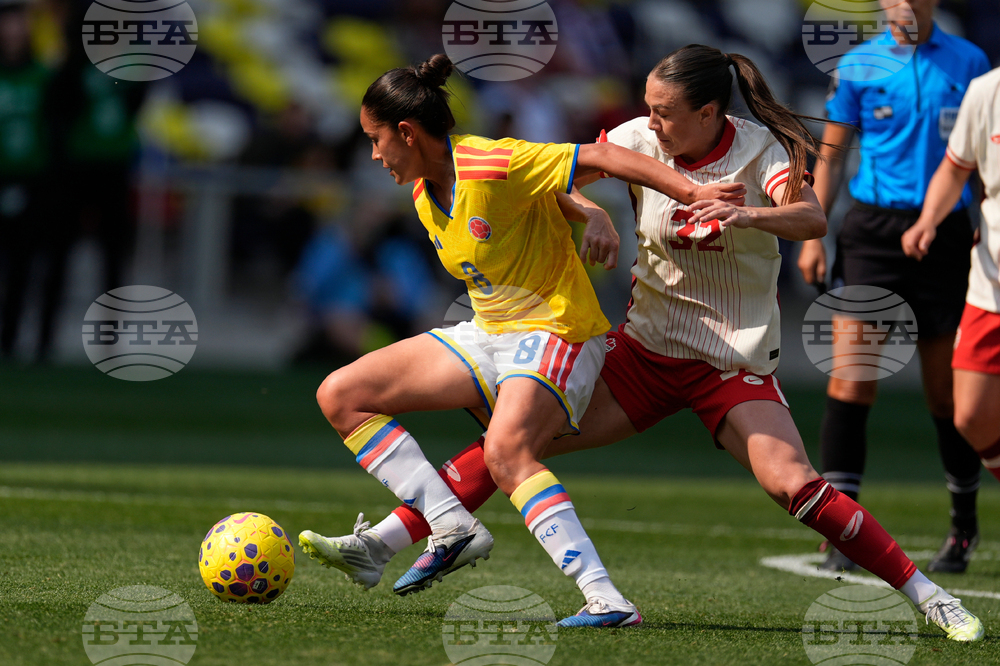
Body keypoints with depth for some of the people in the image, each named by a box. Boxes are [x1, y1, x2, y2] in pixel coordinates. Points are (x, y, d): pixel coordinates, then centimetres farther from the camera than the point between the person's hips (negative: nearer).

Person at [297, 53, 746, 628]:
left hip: (556, 330, -9)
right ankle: (454, 529, -8)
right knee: (341, 396, 1)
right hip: (488, 336, 9)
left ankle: (606, 598, -40)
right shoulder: (425, 196, 7)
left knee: (508, 450, -37)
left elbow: (601, 159, -21)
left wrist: (693, 192, -29)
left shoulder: (493, 165, -19)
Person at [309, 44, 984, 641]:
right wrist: (592, 211, -22)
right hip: (647, 346, 3)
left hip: (736, 361, -3)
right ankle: (383, 544, -3)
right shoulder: (639, 141, -3)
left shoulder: (760, 150, -12)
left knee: (795, 485, -21)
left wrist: (746, 214, -46)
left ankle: (927, 595, -12)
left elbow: (812, 220, -26)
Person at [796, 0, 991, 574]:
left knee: (946, 393, 5)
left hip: (944, 235, 0)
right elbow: (831, 155, 10)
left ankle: (965, 523, 24)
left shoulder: (970, 64, 5)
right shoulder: (858, 67, 5)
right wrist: (812, 234, 1)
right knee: (850, 380, -11)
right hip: (873, 231, 0)